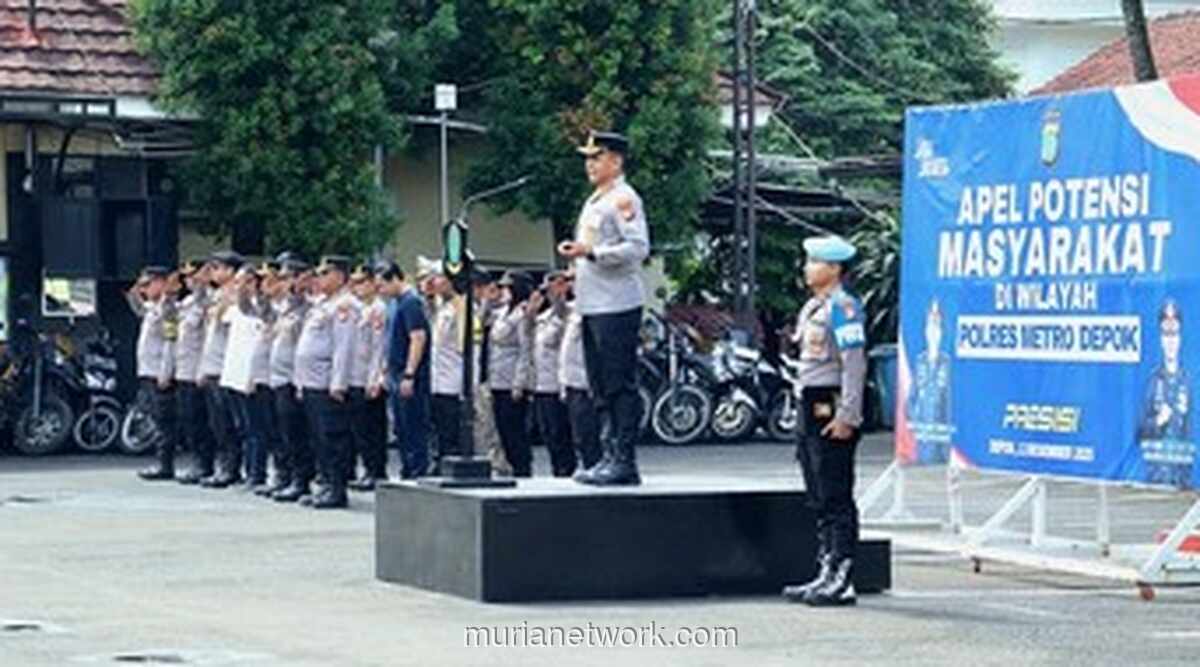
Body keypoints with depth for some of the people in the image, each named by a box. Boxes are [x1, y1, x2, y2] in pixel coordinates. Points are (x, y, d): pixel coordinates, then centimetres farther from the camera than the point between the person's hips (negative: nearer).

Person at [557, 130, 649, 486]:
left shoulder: (623, 199, -8)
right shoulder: (593, 202, 21)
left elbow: (638, 248, -18)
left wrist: (591, 251, -21)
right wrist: (575, 252, 14)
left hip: (617, 305, -10)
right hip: (592, 306, 10)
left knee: (620, 386, -9)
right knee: (602, 388, 11)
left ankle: (625, 461, -8)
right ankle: (611, 455, 16)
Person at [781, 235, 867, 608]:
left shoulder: (842, 307, -12)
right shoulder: (811, 308, 18)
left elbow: (855, 363, -18)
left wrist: (846, 416, -21)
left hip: (832, 410, -10)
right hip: (812, 408, 10)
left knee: (837, 499, -8)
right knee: (819, 501, 13)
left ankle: (843, 580, -6)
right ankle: (826, 574, 19)